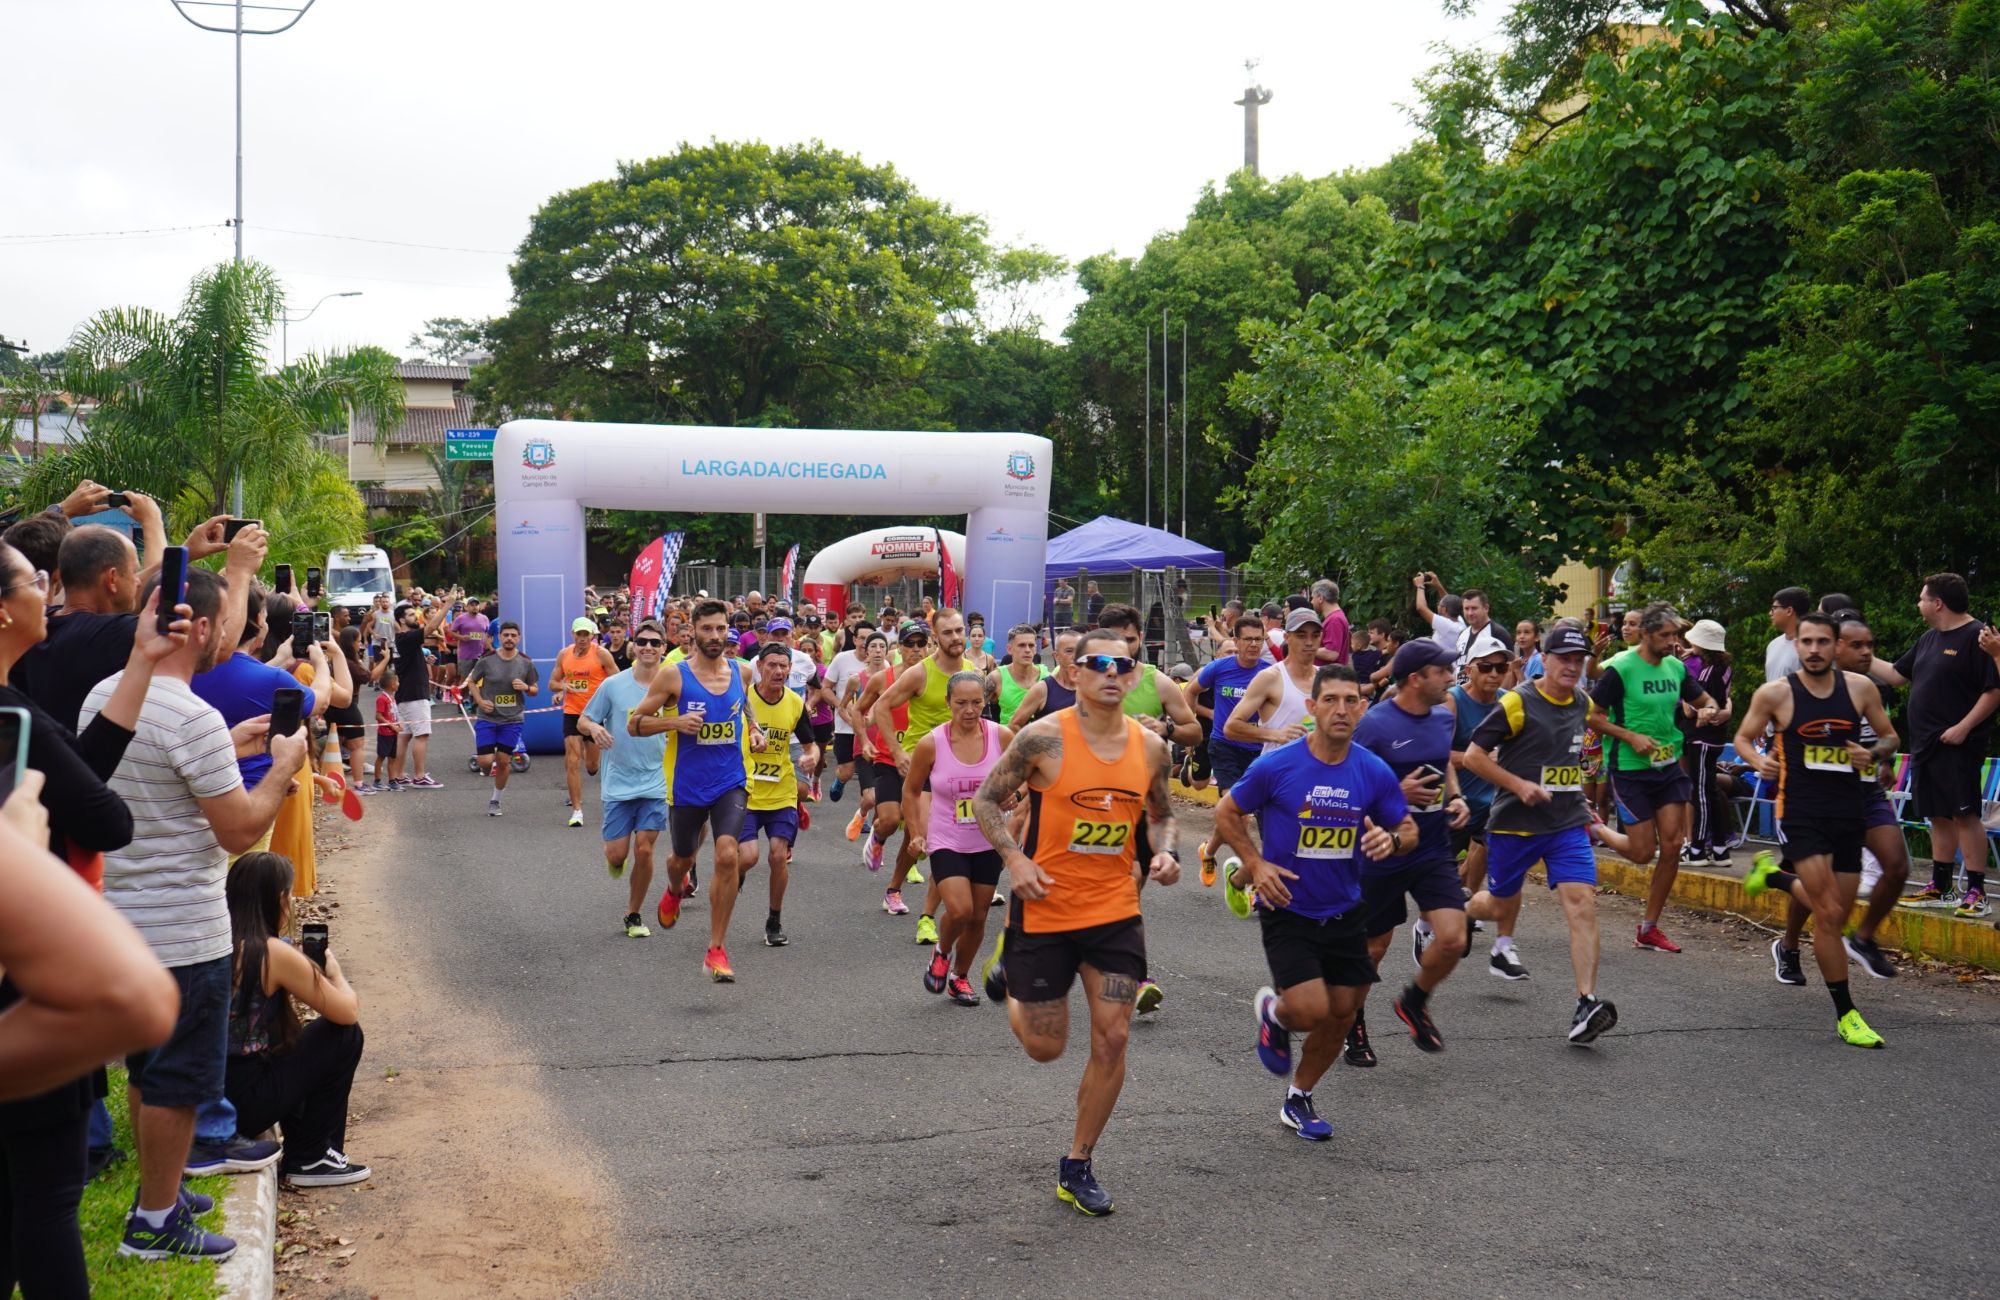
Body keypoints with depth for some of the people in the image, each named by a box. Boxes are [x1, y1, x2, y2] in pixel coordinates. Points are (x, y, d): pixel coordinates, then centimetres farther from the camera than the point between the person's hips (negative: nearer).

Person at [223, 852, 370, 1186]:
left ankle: (299, 1152, 28)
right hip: (244, 1105, -8)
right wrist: (334, 973, 12)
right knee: (345, 1036, 4)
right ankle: (309, 1160, 11)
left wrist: (310, 971, 15)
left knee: (292, 1041, 29)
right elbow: (349, 1012, -8)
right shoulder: (273, 953, -14)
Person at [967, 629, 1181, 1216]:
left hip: (1116, 910, 4)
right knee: (1046, 1046, 6)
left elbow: (1161, 816, 16)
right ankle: (1010, 977, 41)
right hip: (1045, 908, -3)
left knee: (1112, 1039, -1)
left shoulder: (1149, 747, 0)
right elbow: (986, 800, -4)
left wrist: (1165, 853, -4)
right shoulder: (1044, 738, -13)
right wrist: (1013, 859, -18)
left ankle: (1078, 1167, 16)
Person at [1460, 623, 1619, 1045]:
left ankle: (1587, 1004, -18)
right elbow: (1473, 755, -13)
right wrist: (1519, 785, -19)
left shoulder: (1584, 707, 7)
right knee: (1502, 907, 11)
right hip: (1514, 822, -4)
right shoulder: (1518, 703, -12)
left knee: (1582, 903, -14)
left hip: (1568, 824, 4)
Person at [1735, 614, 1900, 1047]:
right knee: (1829, 913, -12)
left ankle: (1773, 873, 40)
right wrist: (1758, 760, -14)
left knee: (1835, 914, 13)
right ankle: (1845, 1014, -1)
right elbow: (1743, 738, 7)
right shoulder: (1775, 693, -5)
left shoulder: (1860, 687, 2)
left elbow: (1890, 736, 13)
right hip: (1800, 811, -4)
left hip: (1847, 811, 4)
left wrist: (1874, 753, -8)